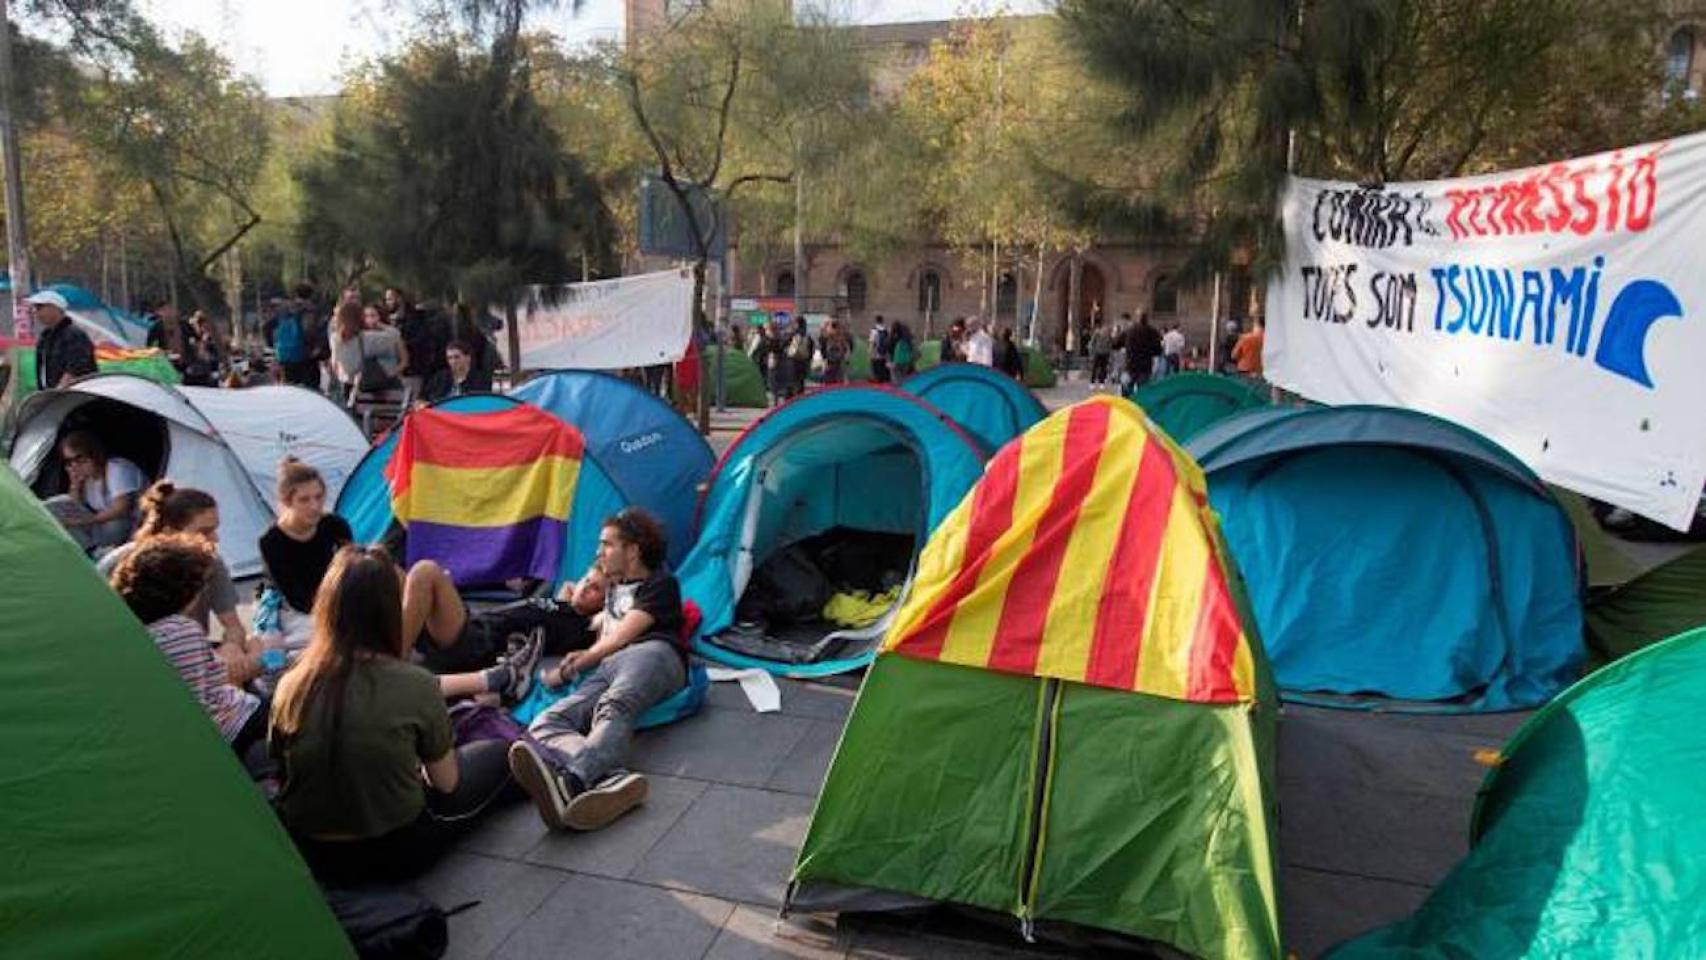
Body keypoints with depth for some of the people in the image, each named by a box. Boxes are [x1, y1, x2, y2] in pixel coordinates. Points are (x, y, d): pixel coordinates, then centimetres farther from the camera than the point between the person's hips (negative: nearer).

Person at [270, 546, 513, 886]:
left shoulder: (291, 686, -11)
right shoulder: (415, 686, -21)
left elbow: (280, 766, 4)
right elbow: (445, 783, -8)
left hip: (309, 857, 4)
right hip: (396, 854, -4)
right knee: (497, 754, 16)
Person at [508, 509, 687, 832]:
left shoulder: (661, 584, 20)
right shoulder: (614, 589, 41)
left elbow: (621, 637, 11)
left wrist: (584, 659, 18)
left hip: (651, 653, -5)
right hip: (604, 671, 5)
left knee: (612, 706, -40)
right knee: (544, 724, -28)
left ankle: (573, 781, -71)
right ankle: (611, 780, -61)